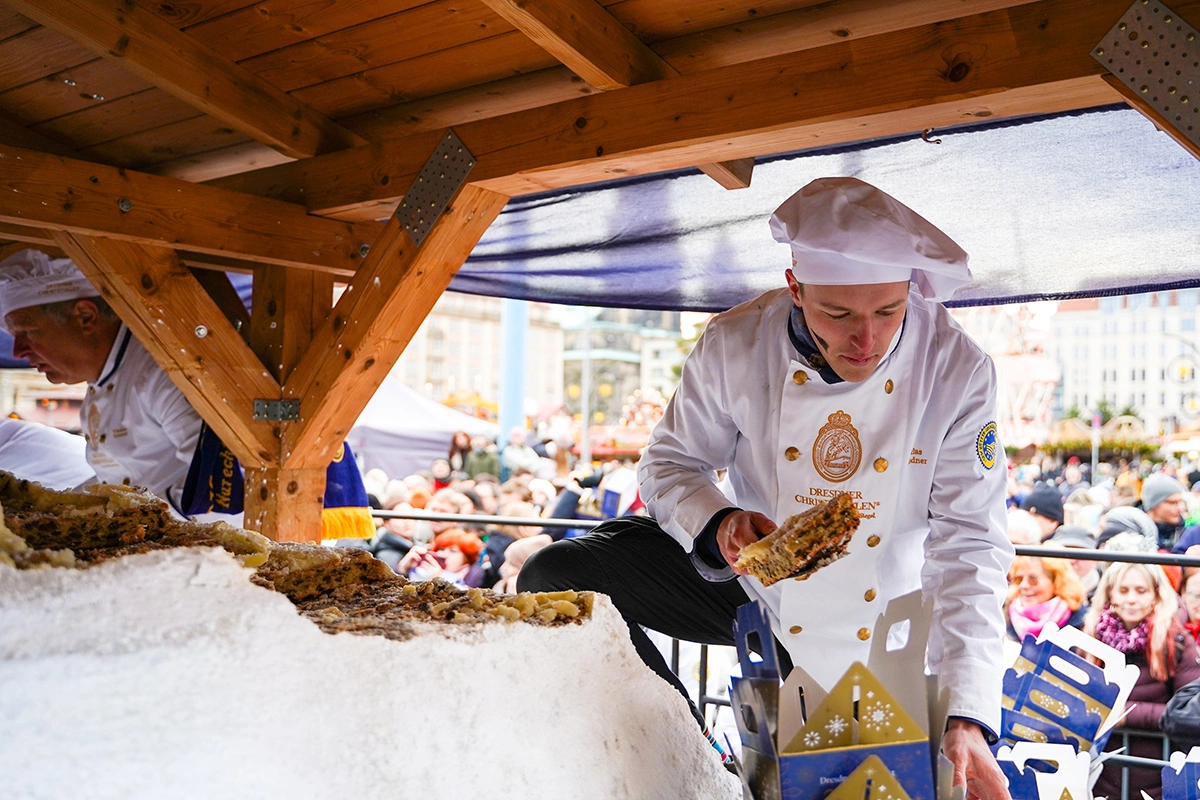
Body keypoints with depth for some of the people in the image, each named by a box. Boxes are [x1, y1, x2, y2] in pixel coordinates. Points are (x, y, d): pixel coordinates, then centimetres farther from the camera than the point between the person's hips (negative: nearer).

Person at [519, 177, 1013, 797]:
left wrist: (968, 717, -29)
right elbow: (670, 461, -4)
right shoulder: (735, 344, -19)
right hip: (755, 580, 1)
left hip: (886, 623, 0)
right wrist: (716, 522, -27)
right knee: (555, 579, -12)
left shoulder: (957, 371, -21)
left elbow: (970, 546, -20)